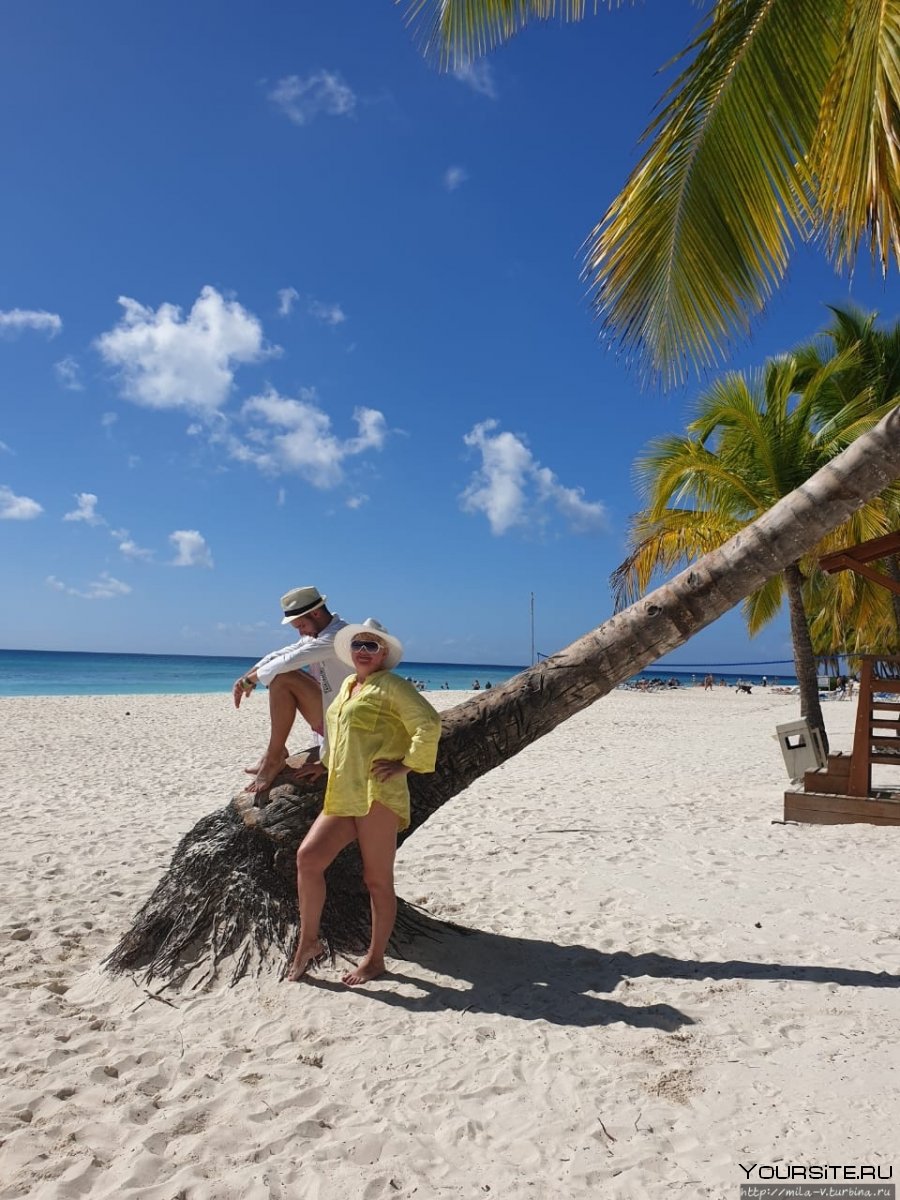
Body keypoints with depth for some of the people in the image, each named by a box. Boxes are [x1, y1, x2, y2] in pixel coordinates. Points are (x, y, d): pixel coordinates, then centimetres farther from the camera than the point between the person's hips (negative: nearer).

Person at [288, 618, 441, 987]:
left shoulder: (391, 685, -5)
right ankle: (309, 941, 10)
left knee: (377, 880, 2)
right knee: (307, 857, -5)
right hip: (341, 797, 8)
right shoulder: (348, 685, 19)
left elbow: (428, 724, -15)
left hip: (377, 795, -8)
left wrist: (407, 764, -13)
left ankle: (375, 958, 16)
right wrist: (326, 763, 23)